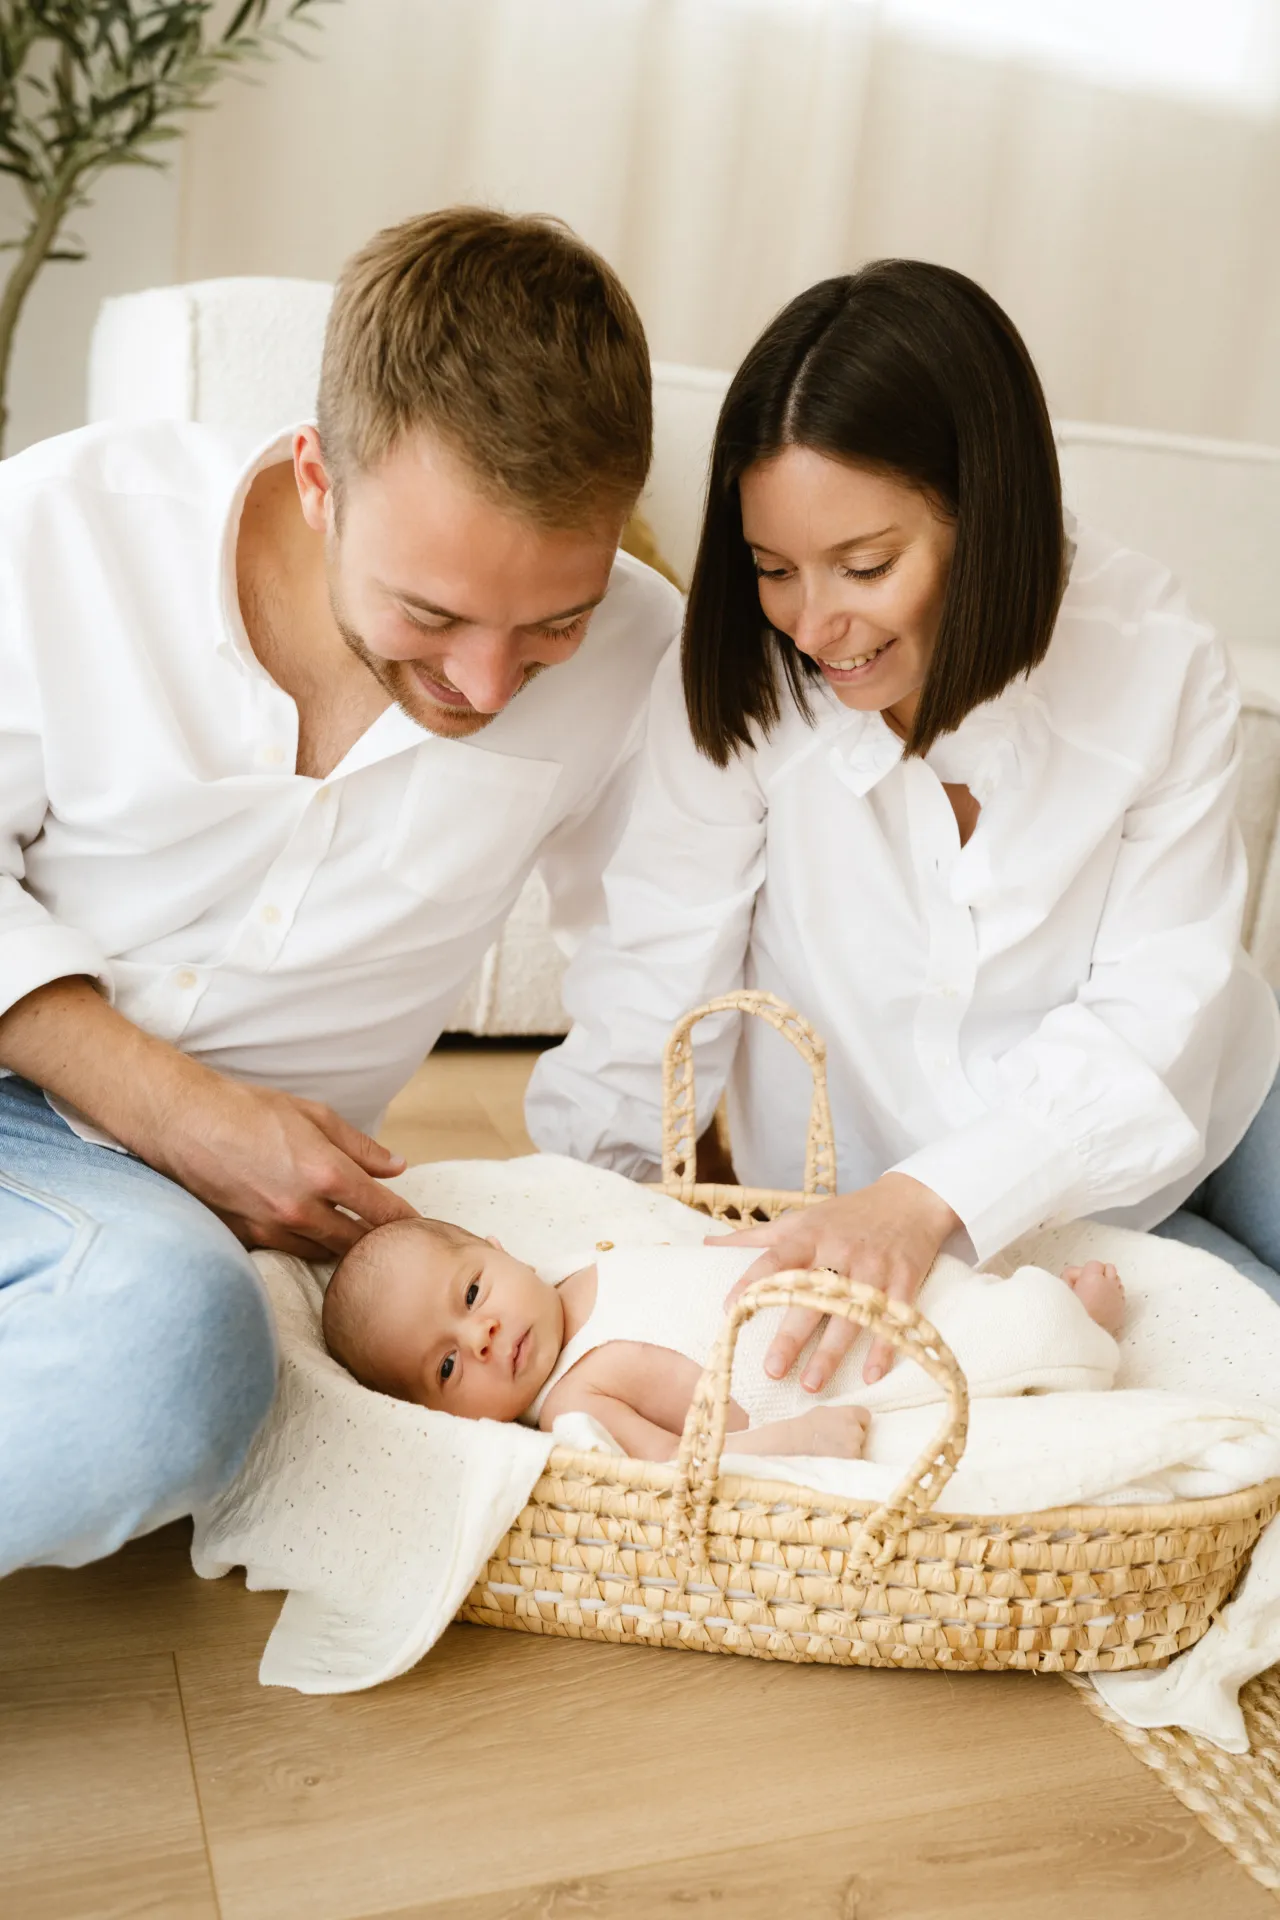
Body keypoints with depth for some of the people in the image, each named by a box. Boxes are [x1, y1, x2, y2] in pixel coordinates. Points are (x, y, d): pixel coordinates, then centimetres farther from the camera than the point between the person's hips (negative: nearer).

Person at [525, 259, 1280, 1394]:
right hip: (879, 1189, -2)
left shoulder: (1158, 666, -20)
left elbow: (1149, 1024, -22)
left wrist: (928, 1199, -36)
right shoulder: (736, 682, -21)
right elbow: (654, 994, -18)